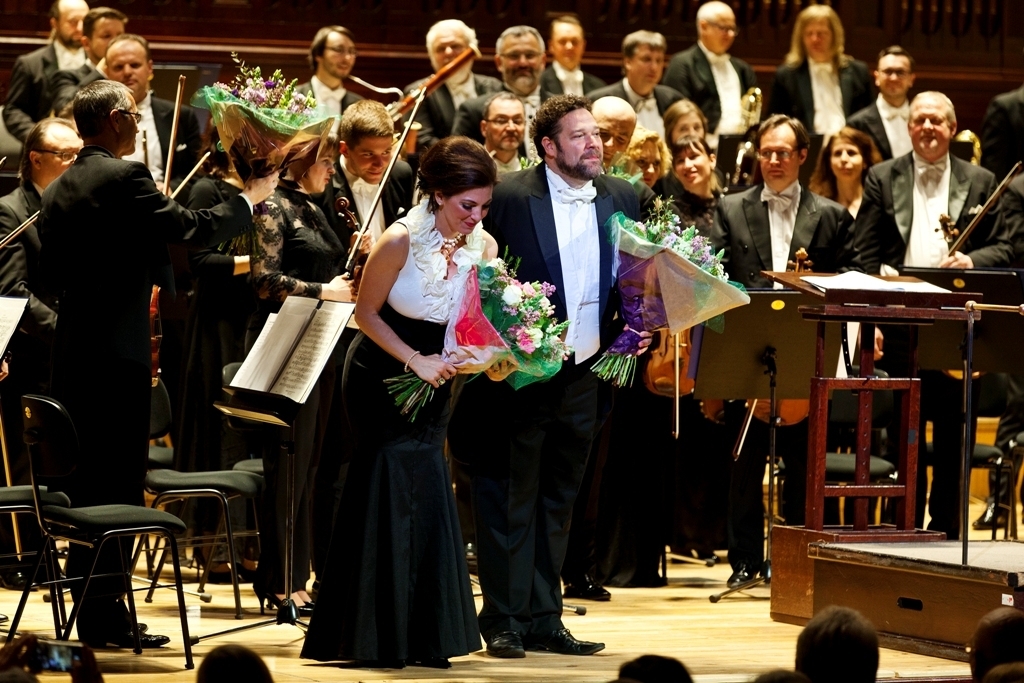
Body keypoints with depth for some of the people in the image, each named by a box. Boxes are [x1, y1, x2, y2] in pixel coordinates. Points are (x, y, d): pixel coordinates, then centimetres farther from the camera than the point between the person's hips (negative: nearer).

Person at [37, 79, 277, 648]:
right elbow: (194, 229, -16)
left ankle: (91, 615, 16)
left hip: (71, 356, 8)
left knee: (84, 487, 11)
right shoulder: (125, 178, -12)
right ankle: (107, 618, -4)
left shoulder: (58, 191, 13)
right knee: (119, 488, -4)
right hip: (118, 355, -8)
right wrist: (250, 199, 0)